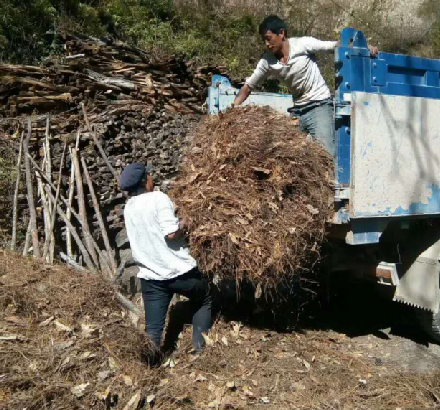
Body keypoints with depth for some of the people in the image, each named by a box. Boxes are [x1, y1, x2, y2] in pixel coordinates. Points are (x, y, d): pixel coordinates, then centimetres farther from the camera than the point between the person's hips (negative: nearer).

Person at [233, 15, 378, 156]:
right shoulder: (267, 61, -2)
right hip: (297, 110, 5)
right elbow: (248, 87, 5)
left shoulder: (303, 44, -14)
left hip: (320, 105, -5)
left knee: (325, 152, -17)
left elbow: (335, 46, -13)